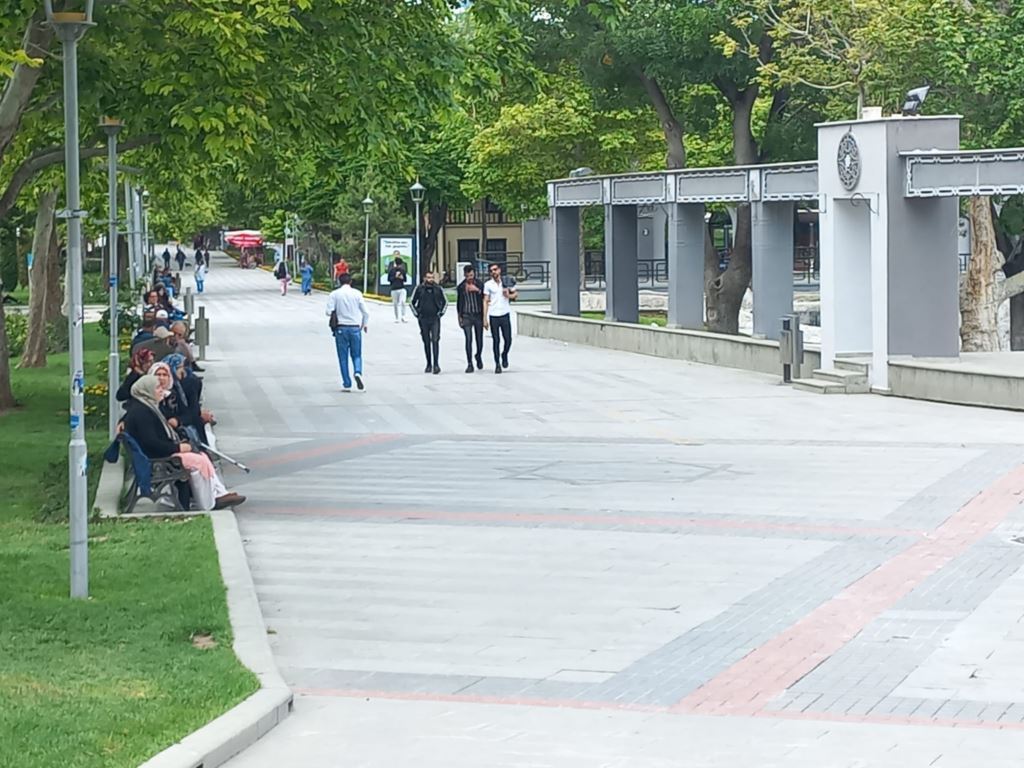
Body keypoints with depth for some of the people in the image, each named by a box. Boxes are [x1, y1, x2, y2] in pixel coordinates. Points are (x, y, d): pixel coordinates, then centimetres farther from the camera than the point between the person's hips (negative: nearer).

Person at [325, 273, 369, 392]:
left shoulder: (334, 294, -3)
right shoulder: (357, 293, 0)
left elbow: (329, 312, -9)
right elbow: (365, 312, 2)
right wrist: (365, 324, 19)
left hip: (341, 327, -1)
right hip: (355, 327, 1)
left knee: (343, 357, 6)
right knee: (356, 355, 11)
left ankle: (347, 384, 4)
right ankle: (358, 372, -19)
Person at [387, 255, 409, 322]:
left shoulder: (403, 270, 7)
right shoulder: (392, 270, 1)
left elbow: (405, 279, 14)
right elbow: (389, 279, 0)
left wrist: (402, 278, -8)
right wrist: (395, 277, -13)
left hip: (402, 289, 1)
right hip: (394, 289, -1)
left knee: (403, 302, -16)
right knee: (395, 304, 4)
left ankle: (403, 317, -9)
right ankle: (396, 318, 16)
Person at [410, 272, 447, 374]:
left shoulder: (438, 289, 2)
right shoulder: (419, 289, 0)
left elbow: (445, 302, 17)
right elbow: (412, 302, 12)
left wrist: (441, 312, 7)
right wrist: (417, 314, 5)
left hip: (435, 319, -1)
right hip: (423, 319, 1)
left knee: (435, 340, -13)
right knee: (426, 342, 7)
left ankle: (436, 364, -14)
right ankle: (428, 365, 14)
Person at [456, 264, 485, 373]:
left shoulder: (480, 285, 0)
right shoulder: (461, 287, 4)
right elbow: (459, 302, 11)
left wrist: (478, 290, -18)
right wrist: (459, 317, 9)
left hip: (478, 315, 0)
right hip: (466, 316, 0)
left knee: (479, 339, 7)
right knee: (468, 339, -9)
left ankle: (479, 357, 35)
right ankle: (469, 364, -6)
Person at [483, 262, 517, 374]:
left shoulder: (507, 282, 4)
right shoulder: (488, 285, 1)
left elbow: (515, 293, 16)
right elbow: (485, 301, 1)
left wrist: (509, 296, -8)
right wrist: (485, 318, -4)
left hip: (505, 314, 1)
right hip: (493, 316, -1)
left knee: (508, 339, 1)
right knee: (496, 341, 1)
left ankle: (504, 355, 30)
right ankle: (497, 364, 10)